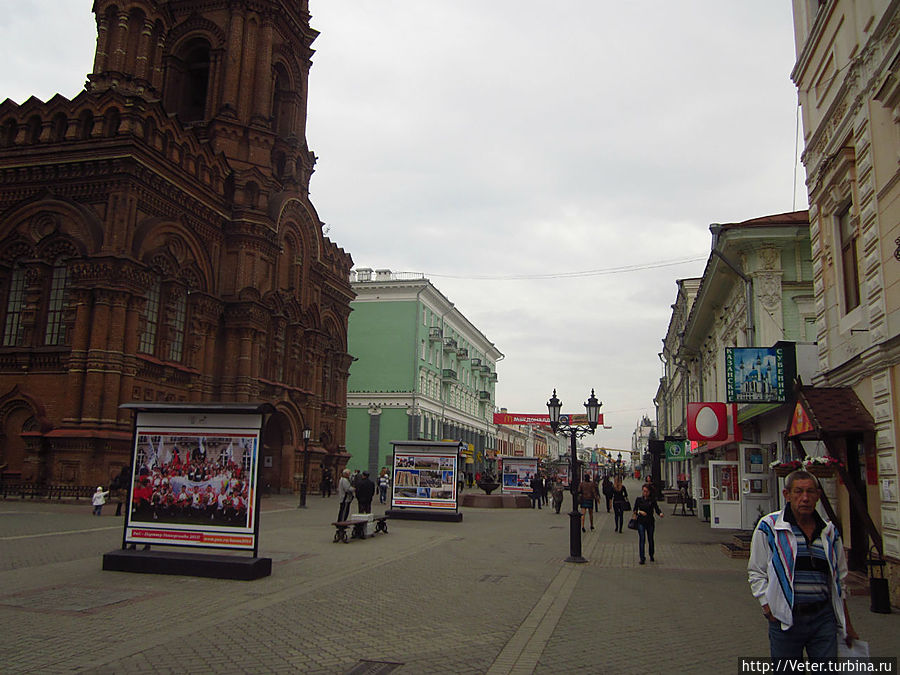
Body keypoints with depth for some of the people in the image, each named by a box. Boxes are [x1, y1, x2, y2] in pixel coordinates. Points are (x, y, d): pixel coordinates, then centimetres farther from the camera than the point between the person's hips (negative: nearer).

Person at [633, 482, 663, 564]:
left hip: (650, 522, 0)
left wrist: (660, 513, -28)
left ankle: (651, 555, 35)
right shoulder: (638, 499, 2)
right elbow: (635, 510, 4)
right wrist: (640, 512, -16)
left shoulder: (652, 500, 0)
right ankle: (642, 558, -6)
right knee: (642, 539, -9)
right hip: (641, 522, 0)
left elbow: (657, 509, -8)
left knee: (650, 539, 12)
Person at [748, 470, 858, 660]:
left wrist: (846, 624, 18)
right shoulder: (769, 527, -4)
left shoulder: (830, 531, 9)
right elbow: (756, 573, -1)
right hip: (785, 619, -3)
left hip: (823, 618, 3)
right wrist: (769, 610, -10)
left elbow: (839, 579, 17)